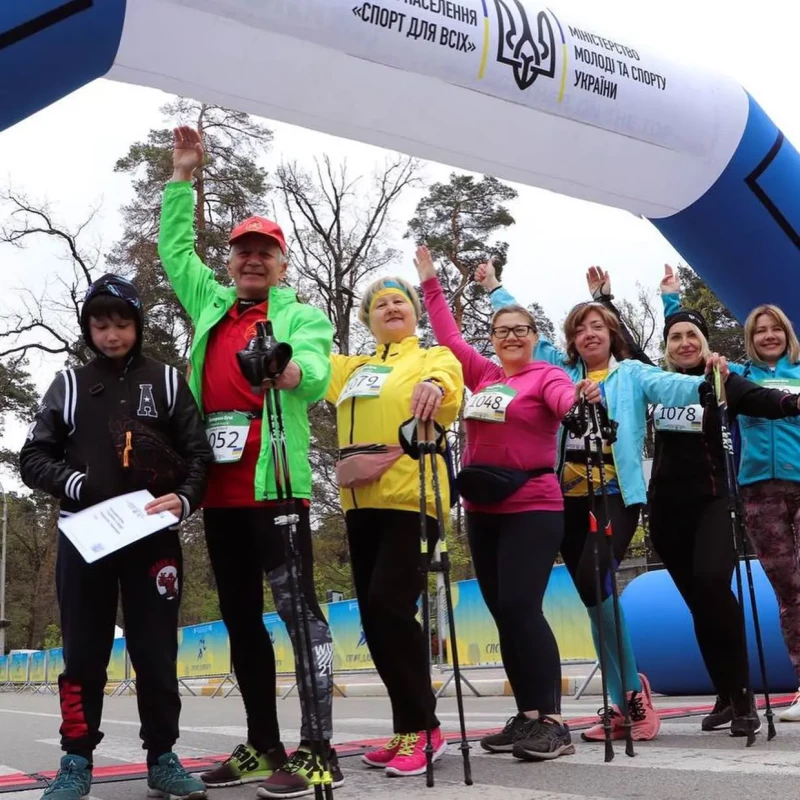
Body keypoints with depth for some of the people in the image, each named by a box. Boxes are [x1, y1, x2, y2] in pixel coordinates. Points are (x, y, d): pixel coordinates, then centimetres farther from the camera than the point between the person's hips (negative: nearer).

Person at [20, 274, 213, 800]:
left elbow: (199, 454, 5)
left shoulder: (168, 382, 9)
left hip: (154, 536, 0)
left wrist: (184, 500, -14)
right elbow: (34, 458, 7)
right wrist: (76, 484, -11)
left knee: (157, 651, 3)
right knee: (84, 652, 4)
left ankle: (162, 758, 15)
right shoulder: (69, 386, 10)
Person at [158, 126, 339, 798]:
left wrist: (294, 372, -36)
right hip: (219, 486, 7)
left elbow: (317, 374, -13)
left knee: (297, 605, -9)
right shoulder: (211, 304, 20)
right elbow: (175, 249, 31)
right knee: (240, 617, 11)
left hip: (275, 480, -6)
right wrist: (183, 177, 28)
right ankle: (264, 746, 21)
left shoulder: (302, 316, 4)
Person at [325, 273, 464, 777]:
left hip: (411, 497, -6)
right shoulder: (352, 368, 23)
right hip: (362, 501, 6)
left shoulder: (434, 358, 6)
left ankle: (420, 728, 0)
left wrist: (435, 385, -39)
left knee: (390, 604, -15)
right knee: (375, 614, 7)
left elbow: (448, 387, -16)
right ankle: (415, 726, 19)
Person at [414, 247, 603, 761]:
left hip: (533, 509, -7)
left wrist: (584, 397, -47)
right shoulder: (483, 374, 13)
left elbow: (565, 400, -24)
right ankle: (527, 716, 13)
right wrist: (430, 281, 27)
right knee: (503, 614, 6)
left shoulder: (546, 375, -3)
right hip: (482, 511, 7)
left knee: (521, 607, -15)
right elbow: (449, 336, 23)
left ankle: (554, 722, -10)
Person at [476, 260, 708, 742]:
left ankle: (632, 689, -5)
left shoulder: (632, 373, 7)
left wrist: (707, 383, -31)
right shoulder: (561, 371, 17)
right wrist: (494, 288, 31)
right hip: (570, 496, 5)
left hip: (616, 494, -4)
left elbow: (669, 386, -11)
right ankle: (624, 703, 12)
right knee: (596, 598, 4)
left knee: (593, 581, -21)